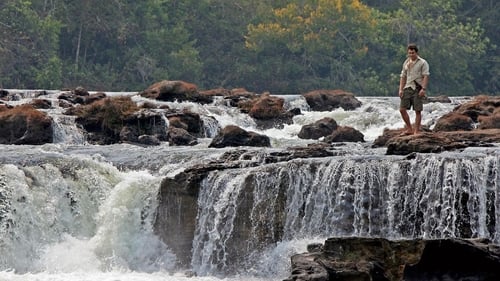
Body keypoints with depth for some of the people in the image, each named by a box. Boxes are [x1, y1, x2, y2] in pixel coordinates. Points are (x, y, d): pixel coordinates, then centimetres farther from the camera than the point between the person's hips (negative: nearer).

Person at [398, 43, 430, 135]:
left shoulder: (422, 63, -2)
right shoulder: (406, 63, 16)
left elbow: (426, 76, -9)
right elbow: (403, 77, 18)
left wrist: (423, 89, -20)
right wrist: (401, 89, 8)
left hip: (418, 89, -6)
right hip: (407, 88, 6)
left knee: (417, 110, -4)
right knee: (402, 109, -1)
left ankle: (416, 131, 1)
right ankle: (409, 129, 11)